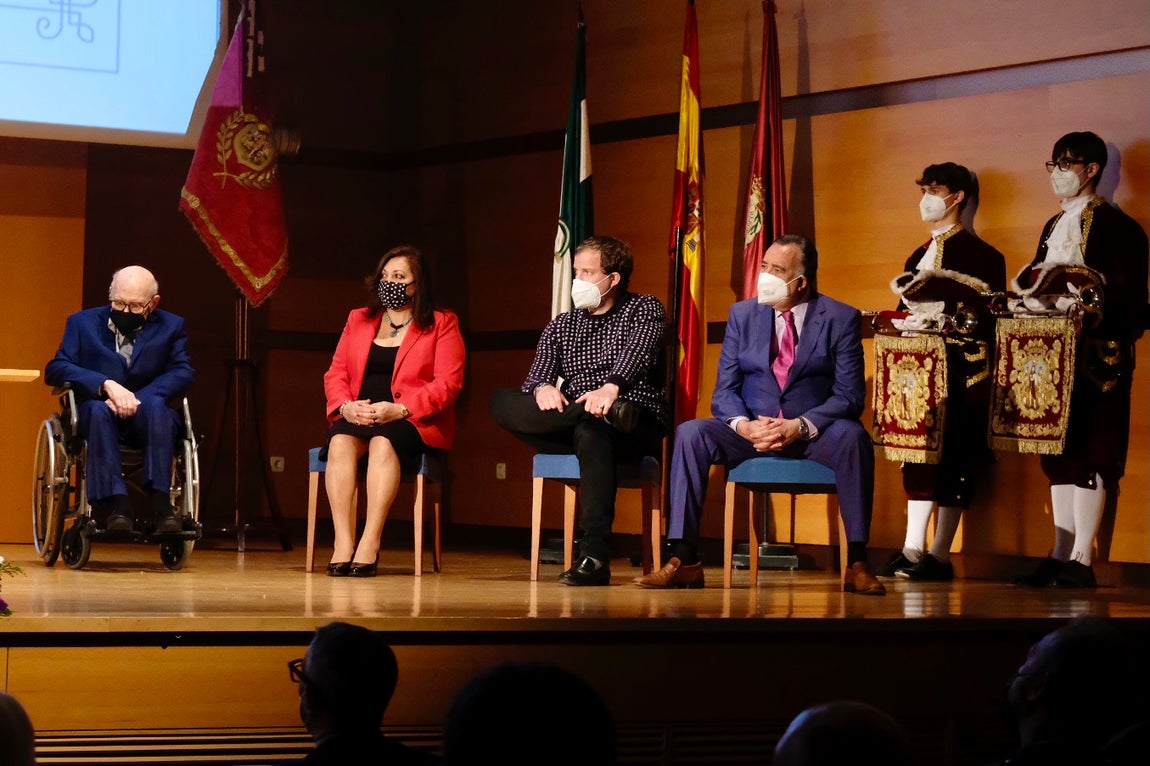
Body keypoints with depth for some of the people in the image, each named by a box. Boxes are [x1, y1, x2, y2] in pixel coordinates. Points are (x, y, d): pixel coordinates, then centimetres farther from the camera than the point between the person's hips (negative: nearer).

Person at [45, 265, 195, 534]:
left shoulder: (171, 327, 10)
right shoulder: (83, 323, 10)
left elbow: (184, 373, -5)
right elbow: (55, 369, -3)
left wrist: (136, 398, -21)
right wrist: (106, 385, -20)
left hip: (146, 420, 0)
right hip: (93, 419, 0)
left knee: (156, 405, -35)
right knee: (99, 409, -36)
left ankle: (160, 503, -43)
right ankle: (115, 503, -45)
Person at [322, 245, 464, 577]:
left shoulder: (441, 325, 5)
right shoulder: (358, 320, 18)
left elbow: (447, 383, -7)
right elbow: (335, 374, 13)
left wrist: (398, 409, -19)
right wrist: (346, 406, -10)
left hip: (414, 422, -3)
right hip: (358, 417, 3)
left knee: (383, 443, -36)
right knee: (340, 443, -31)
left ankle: (369, 544, -40)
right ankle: (342, 543, -37)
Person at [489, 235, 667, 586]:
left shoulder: (644, 309, 7)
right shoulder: (561, 326, 21)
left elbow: (639, 351, -15)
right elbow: (537, 375, 6)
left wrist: (611, 387, -37)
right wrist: (543, 389, -21)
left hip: (638, 428, -4)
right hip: (570, 422, 5)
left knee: (592, 429, -41)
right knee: (501, 402, -19)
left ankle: (594, 558, -46)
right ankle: (609, 413, -36)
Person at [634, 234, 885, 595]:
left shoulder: (841, 319, -2)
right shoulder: (742, 314, 7)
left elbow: (850, 395, -8)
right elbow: (724, 391, 4)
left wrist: (800, 427, -25)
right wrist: (744, 426, -19)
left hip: (814, 433, -3)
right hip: (752, 430, 3)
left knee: (852, 437, -35)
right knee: (690, 434, -23)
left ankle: (857, 563, -30)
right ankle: (683, 561, -24)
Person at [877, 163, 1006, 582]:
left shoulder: (979, 255, -3)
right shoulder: (920, 256, 19)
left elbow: (987, 313, -11)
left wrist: (943, 313, -22)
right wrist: (902, 321, 2)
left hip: (960, 371, -7)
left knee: (953, 456, -7)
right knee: (921, 453, 4)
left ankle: (939, 555, -7)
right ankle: (912, 550, 3)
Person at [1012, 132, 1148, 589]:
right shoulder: (1054, 227, 19)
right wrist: (1028, 290, 0)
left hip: (1095, 356, -8)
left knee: (1089, 452, -8)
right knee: (1059, 452, 8)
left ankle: (1082, 561, -8)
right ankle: (1060, 554, 11)